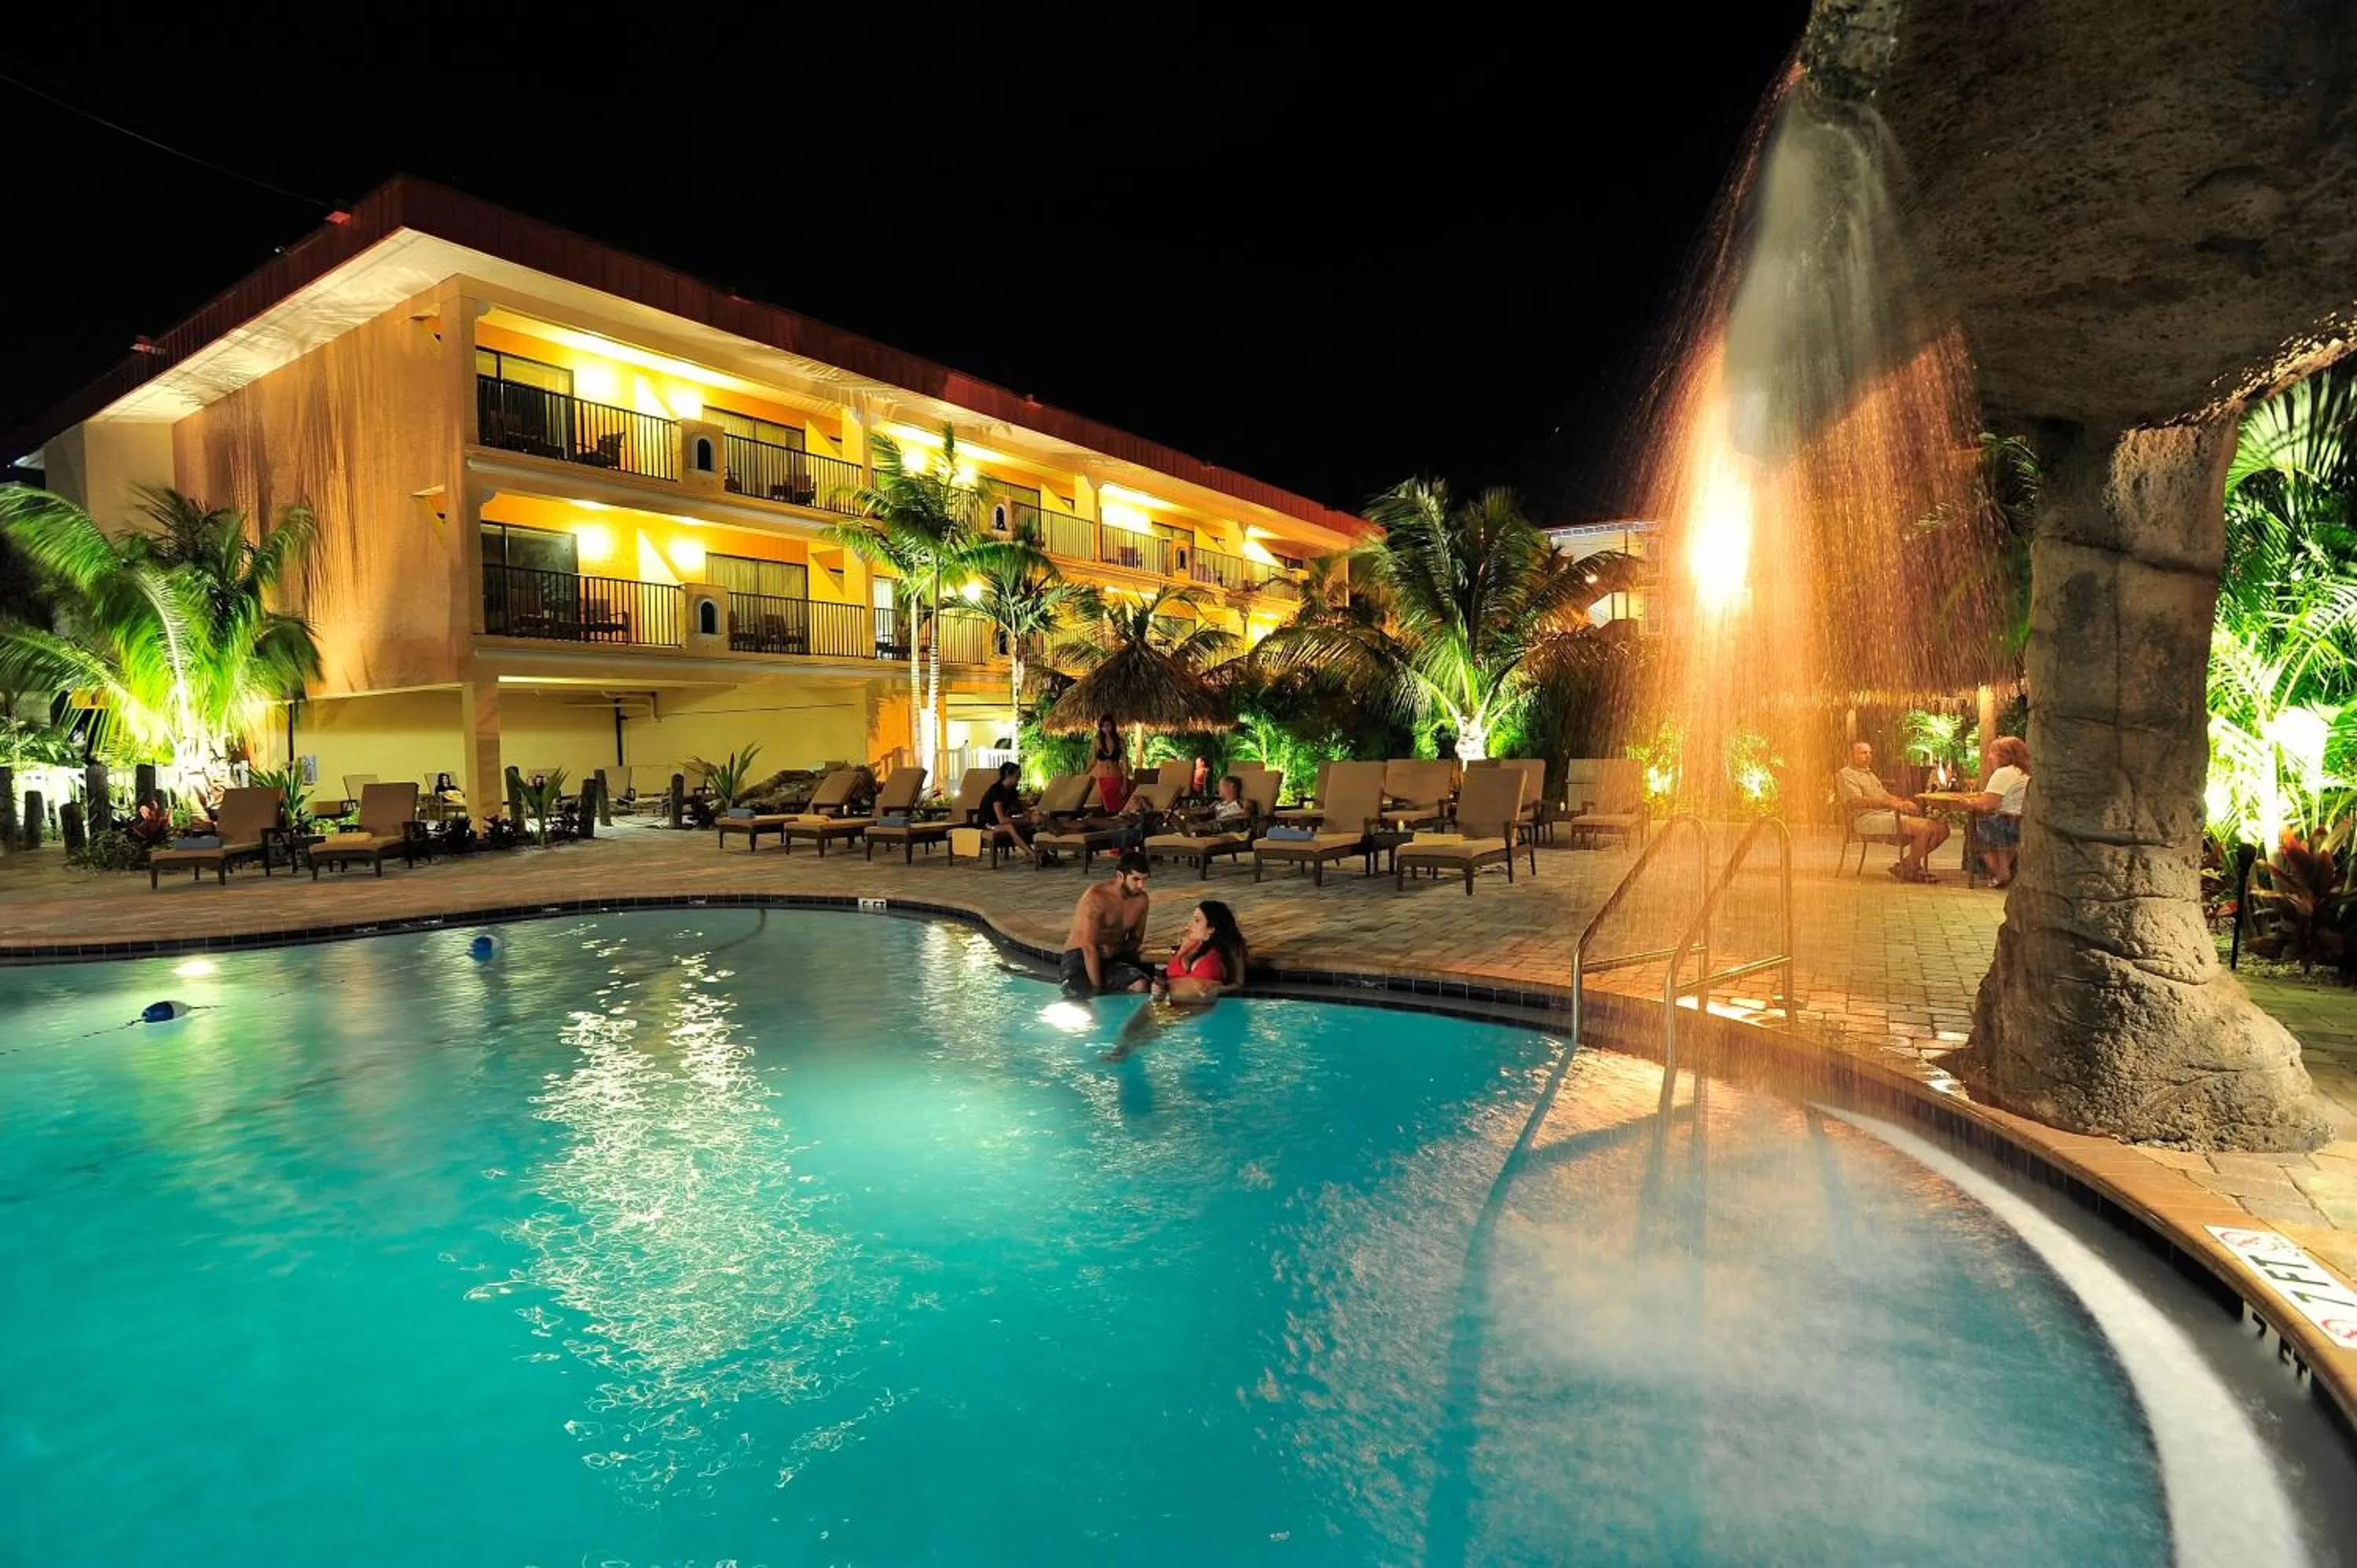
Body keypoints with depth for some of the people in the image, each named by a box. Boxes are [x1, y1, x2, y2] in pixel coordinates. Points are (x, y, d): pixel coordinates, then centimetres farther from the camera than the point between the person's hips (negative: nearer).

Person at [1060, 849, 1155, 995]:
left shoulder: (1141, 900, 1)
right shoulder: (1096, 897, -20)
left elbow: (1136, 939, 13)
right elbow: (1089, 947, -23)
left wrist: (1114, 949, -10)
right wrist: (1097, 988, -26)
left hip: (1113, 957, 5)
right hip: (1080, 955, -5)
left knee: (1140, 985, -26)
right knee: (1081, 991, -37)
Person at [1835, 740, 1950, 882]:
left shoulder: (1869, 773, 29)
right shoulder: (1846, 774, -3)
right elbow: (1856, 801, -18)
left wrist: (1903, 802, 5)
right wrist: (1888, 803, -28)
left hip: (1889, 815, 10)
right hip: (1868, 819, -10)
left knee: (1941, 828, -2)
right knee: (1923, 828, -27)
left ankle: (1906, 864, 3)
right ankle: (1911, 870, -9)